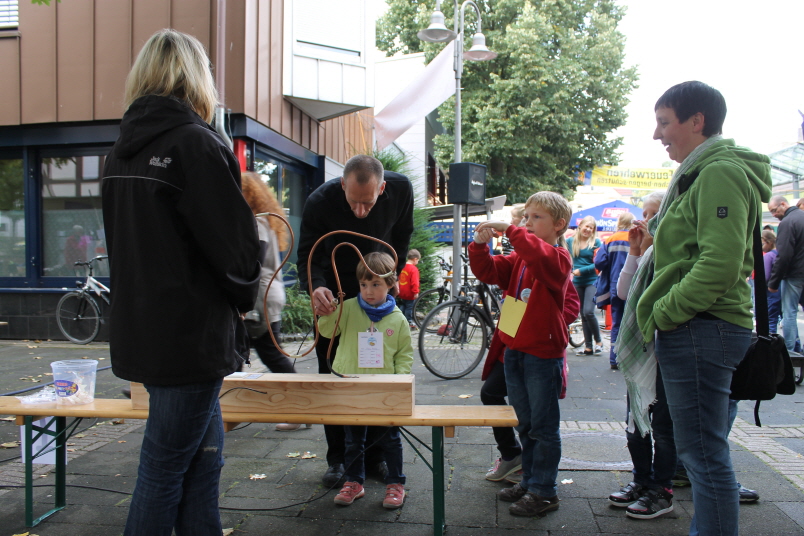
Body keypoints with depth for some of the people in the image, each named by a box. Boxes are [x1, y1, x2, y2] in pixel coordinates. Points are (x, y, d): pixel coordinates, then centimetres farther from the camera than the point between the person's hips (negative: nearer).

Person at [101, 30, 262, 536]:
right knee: (165, 468, 4)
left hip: (138, 332, 8)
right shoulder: (197, 143, -14)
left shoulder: (122, 149, 11)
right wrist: (245, 298, 3)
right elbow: (236, 244, -17)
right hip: (192, 337, -8)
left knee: (203, 459, 17)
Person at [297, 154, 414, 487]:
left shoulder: (401, 190, -18)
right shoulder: (320, 202, -26)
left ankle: (374, 453, 19)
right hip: (333, 294, -1)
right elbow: (308, 255, -17)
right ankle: (337, 458, 15)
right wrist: (316, 287, -38)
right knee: (332, 374, 2)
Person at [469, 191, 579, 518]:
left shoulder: (558, 258, -11)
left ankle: (544, 491, 13)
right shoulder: (517, 259, 12)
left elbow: (541, 255, -34)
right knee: (525, 424, 17)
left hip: (543, 354, -7)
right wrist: (480, 245, -14)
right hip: (514, 352, 8)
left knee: (543, 426, 3)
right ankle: (529, 481, 30)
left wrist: (509, 230, -33)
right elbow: (488, 271, 2)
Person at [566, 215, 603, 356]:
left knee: (588, 312, -17)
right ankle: (588, 346, 14)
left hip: (592, 281, -4)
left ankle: (598, 341, 3)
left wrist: (581, 270, -15)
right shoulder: (570, 241, 6)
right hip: (577, 282, 4)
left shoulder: (596, 242, -4)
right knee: (583, 315, 8)